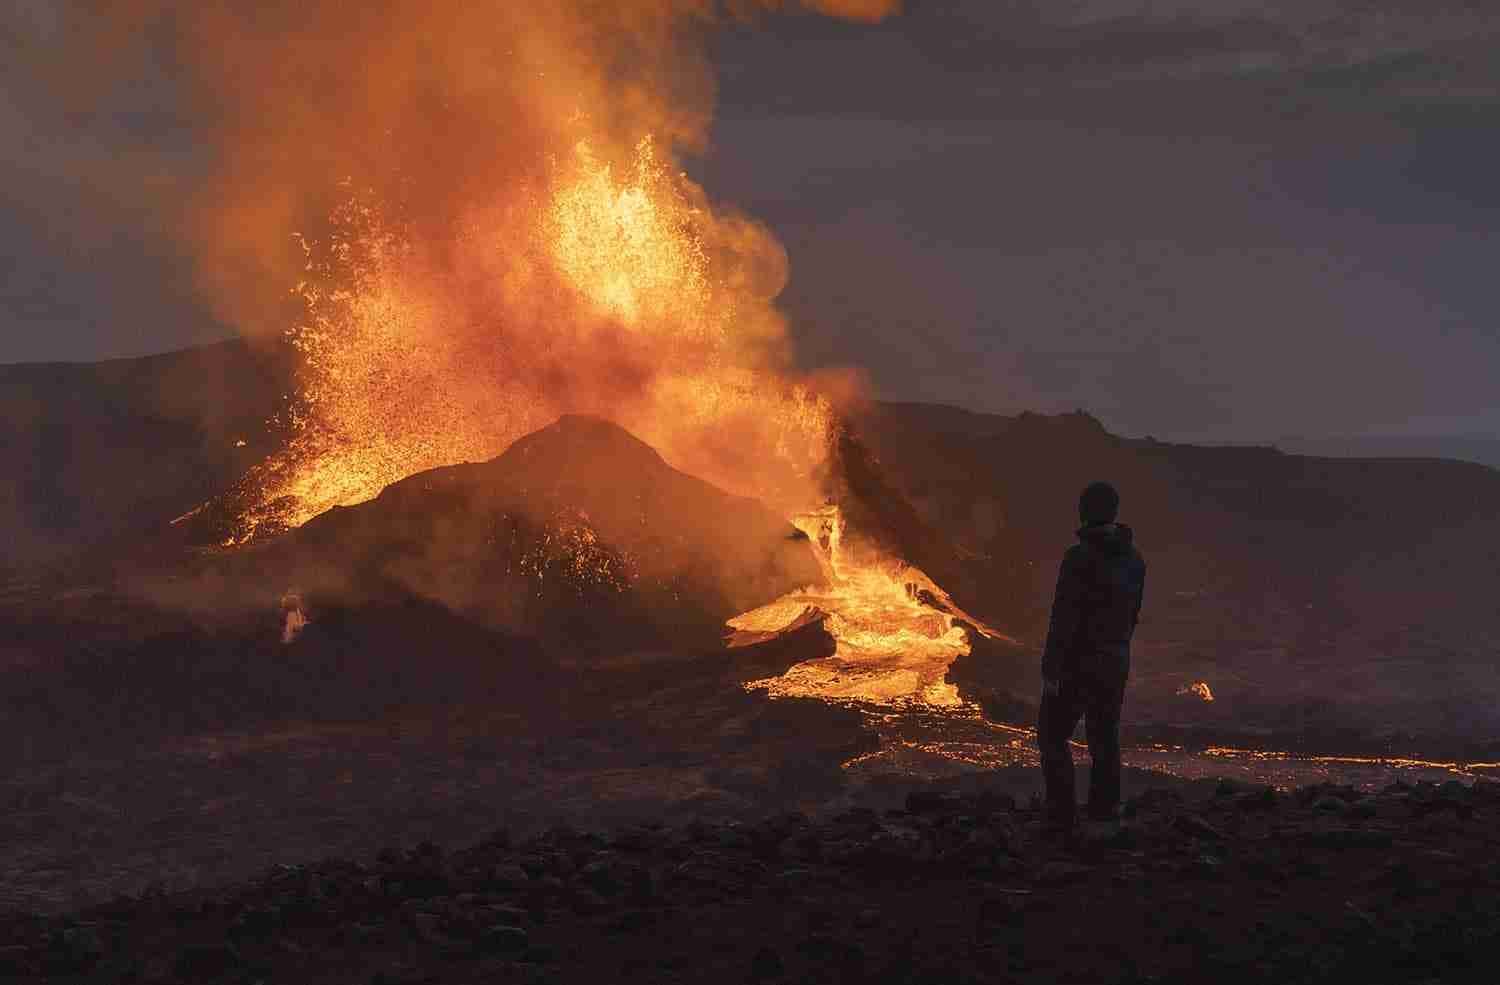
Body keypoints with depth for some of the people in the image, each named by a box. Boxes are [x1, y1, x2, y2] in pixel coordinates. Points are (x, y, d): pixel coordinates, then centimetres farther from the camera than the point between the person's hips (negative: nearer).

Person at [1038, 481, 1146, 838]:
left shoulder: (1079, 557, -20)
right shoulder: (1133, 559, 4)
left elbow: (1064, 617, -21)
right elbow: (1131, 614, 13)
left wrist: (1050, 669, -17)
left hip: (1078, 661, -7)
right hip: (1115, 661, 7)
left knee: (1052, 736, 4)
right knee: (1104, 740, 13)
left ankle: (1061, 819, -3)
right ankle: (1103, 819, 15)